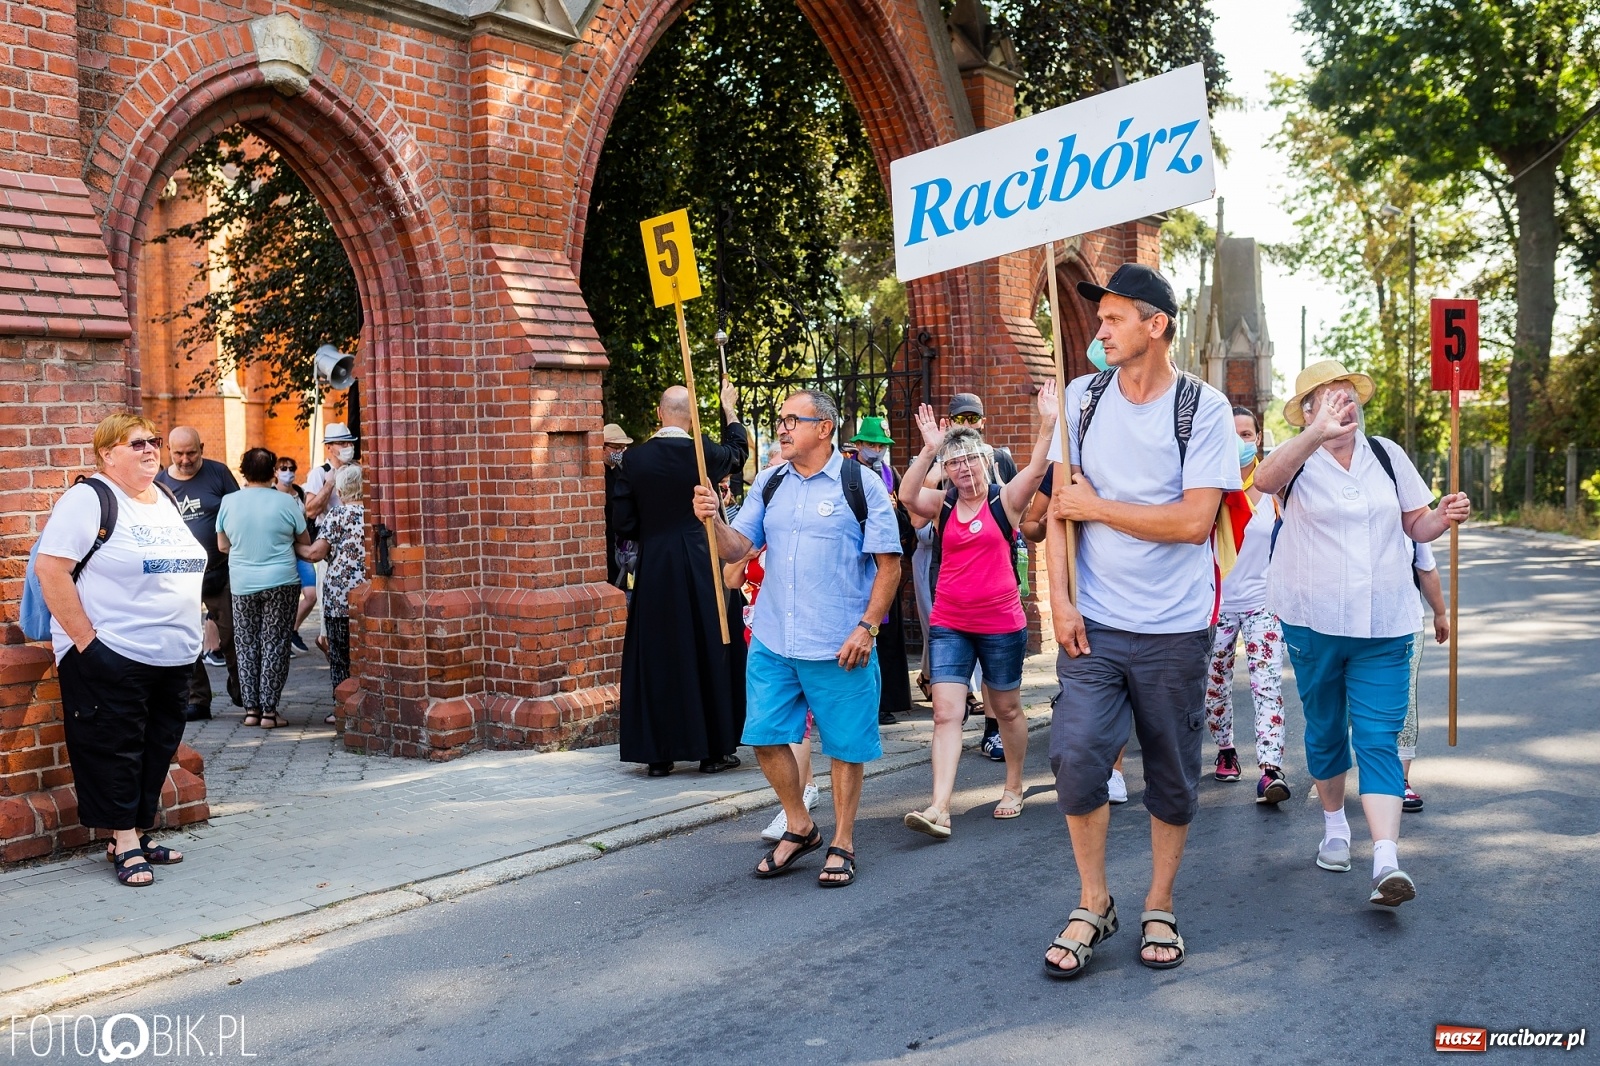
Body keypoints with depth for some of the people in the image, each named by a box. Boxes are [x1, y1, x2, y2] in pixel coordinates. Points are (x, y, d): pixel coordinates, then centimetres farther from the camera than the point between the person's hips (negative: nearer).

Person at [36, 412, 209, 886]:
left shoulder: (166, 500, 14)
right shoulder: (89, 499, -9)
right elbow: (50, 568, -16)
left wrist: (189, 636, 14)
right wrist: (85, 640, -18)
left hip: (174, 658, 7)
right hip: (112, 657, -7)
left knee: (158, 750, 12)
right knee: (114, 751, 0)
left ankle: (139, 835, 23)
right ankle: (125, 845, 8)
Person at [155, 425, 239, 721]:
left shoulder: (218, 473, -3)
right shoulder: (159, 483, 3)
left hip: (220, 572, -2)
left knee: (231, 634, 5)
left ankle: (241, 691, 24)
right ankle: (197, 700, 14)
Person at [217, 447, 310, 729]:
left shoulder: (229, 502, -2)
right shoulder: (286, 502, -8)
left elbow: (222, 545, 6)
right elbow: (305, 542, 2)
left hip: (242, 584, 2)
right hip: (281, 582, -2)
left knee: (246, 646, 11)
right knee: (274, 645, 3)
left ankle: (251, 709, 13)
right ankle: (269, 711, 3)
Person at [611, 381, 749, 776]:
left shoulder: (634, 458, -4)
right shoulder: (703, 453, -6)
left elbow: (624, 523, -1)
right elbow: (738, 451, 18)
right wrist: (729, 408, 34)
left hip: (652, 569, 1)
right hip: (698, 565, -1)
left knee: (655, 657, 7)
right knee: (705, 653, 8)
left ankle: (658, 753, 10)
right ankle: (712, 750, 14)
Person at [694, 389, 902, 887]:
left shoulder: (860, 484, -4)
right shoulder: (768, 483, 9)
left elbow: (889, 565, -5)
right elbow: (735, 548, 4)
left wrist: (867, 627, -13)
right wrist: (713, 519, -16)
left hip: (839, 645, -4)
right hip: (771, 640, 5)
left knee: (844, 744, 5)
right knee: (765, 737, 7)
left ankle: (842, 846, 22)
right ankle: (800, 829, 28)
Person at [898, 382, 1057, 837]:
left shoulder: (1005, 500, -2)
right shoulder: (941, 504, 2)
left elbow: (1036, 470, -19)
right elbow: (907, 495, -17)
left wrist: (1048, 424, -33)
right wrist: (929, 450, -29)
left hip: (1002, 624, -1)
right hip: (949, 624, 1)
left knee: (1007, 709, 14)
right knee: (946, 713, -8)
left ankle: (1014, 787, 34)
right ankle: (939, 809, -13)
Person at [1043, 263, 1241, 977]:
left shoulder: (1204, 408, -7)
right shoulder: (1082, 398, 4)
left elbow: (1195, 520, -15)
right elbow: (1061, 504, 4)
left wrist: (1097, 507, -11)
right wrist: (1060, 597, -5)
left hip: (1174, 629, -2)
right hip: (1093, 622, 2)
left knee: (1172, 776, 9)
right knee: (1076, 756, -9)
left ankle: (1159, 909, 27)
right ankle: (1093, 904, 11)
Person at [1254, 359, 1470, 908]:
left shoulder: (1386, 456, 6)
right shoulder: (1298, 460, -5)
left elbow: (1416, 524, 14)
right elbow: (1265, 478, -31)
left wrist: (1444, 517, -10)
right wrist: (1316, 436, -48)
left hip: (1384, 626, 1)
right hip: (1313, 622, -1)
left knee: (1379, 739, -7)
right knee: (1325, 730, 15)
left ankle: (1387, 862, -14)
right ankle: (1334, 823, 37)